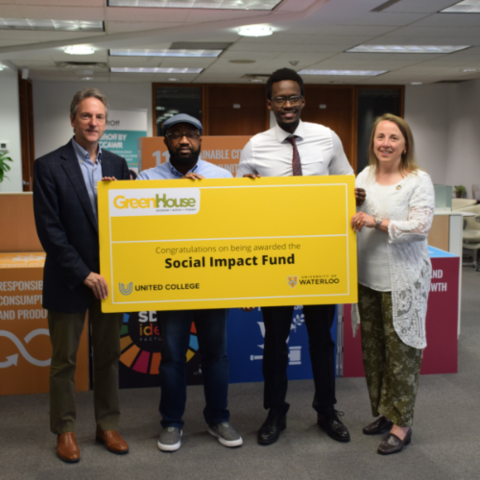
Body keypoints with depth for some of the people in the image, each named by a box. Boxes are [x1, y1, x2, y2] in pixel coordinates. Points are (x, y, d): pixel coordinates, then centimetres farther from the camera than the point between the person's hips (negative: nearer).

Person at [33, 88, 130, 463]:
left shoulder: (117, 165, 7)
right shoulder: (49, 166, -6)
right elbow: (49, 229, -11)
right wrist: (83, 274, -15)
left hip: (108, 277, 4)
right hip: (68, 281, -4)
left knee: (108, 356, 13)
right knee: (65, 360, 9)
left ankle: (107, 425, 27)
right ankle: (65, 430, 24)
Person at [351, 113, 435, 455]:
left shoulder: (419, 180, -7)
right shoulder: (365, 176, 9)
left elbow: (420, 226, -17)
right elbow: (351, 213, 16)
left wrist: (377, 222, -23)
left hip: (402, 279, -6)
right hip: (368, 277, 6)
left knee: (401, 350, -1)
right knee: (372, 347, 13)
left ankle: (402, 425, 12)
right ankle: (384, 412, 30)